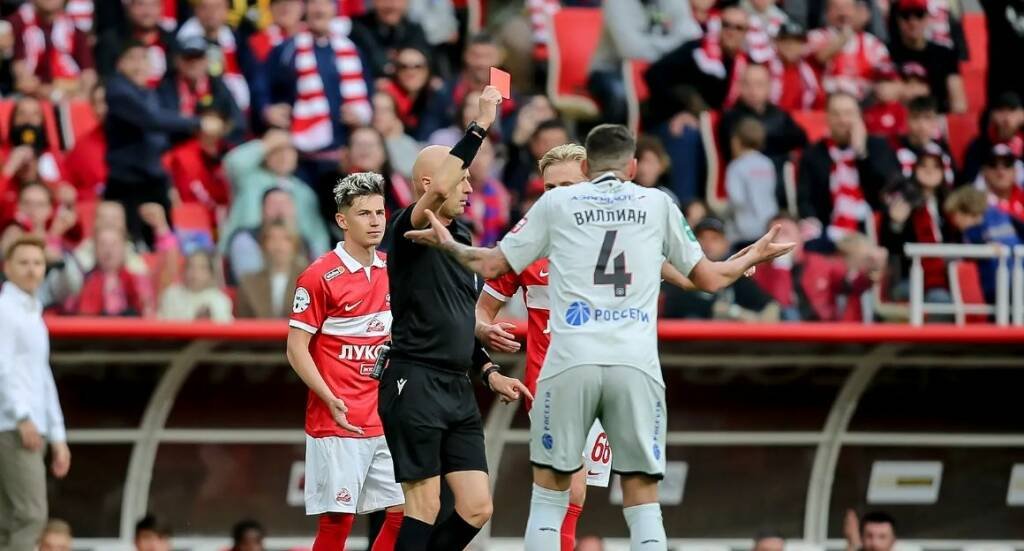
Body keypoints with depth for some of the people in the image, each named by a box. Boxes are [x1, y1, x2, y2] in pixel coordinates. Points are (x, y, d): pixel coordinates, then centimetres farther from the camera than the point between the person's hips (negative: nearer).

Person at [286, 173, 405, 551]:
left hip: (386, 418, 6)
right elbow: (296, 348, -8)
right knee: (337, 519, -8)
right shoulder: (320, 276, -8)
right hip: (337, 421, -6)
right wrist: (331, 401, -18)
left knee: (404, 513, 2)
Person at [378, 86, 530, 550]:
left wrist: (489, 372, 19)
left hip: (457, 388, 8)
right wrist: (480, 125, -28)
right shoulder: (409, 230, -8)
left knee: (476, 508, 3)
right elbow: (438, 192, -31)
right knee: (425, 507, -8)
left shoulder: (460, 235, 18)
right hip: (415, 385, -8)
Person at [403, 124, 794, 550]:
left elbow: (491, 265, 16)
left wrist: (449, 245, 35)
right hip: (636, 366, 0)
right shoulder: (657, 205, 15)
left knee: (549, 492, 10)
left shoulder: (556, 203, 12)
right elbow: (709, 277, 20)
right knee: (643, 501, 3)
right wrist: (753, 257, 40)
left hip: (570, 365, 0)